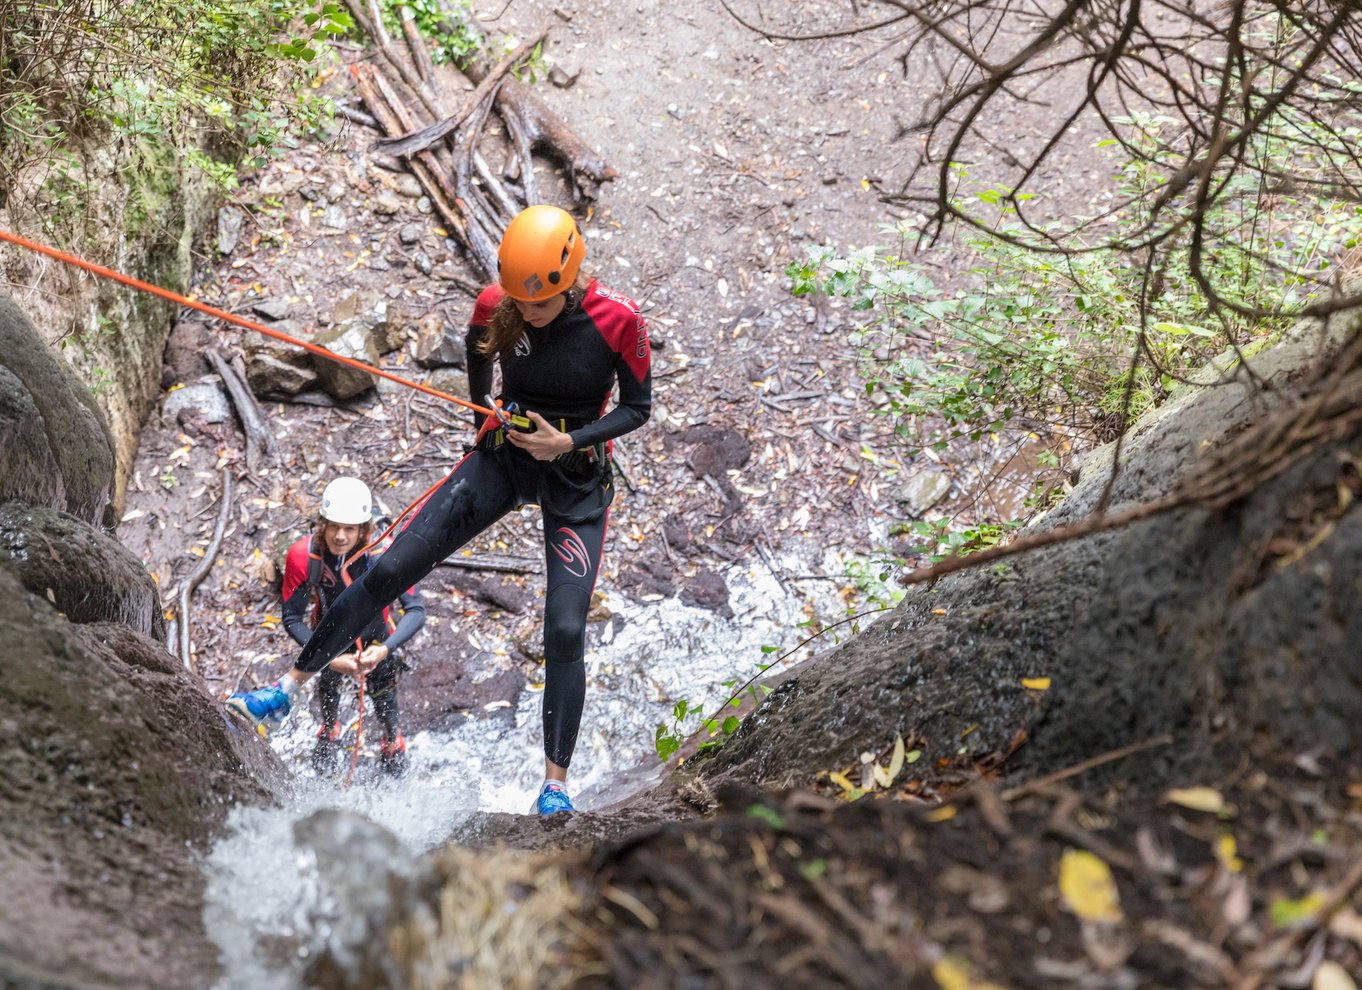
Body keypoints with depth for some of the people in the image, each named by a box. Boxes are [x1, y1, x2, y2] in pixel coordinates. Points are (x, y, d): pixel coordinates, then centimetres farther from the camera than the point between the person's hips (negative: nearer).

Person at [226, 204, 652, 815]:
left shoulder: (618, 321, -21)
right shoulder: (496, 306, -12)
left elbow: (638, 408, -8)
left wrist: (569, 442, -20)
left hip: (577, 481, -2)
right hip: (502, 459, 2)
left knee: (565, 630, -11)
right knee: (391, 569, -5)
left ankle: (555, 782, 4)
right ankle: (288, 689, 8)